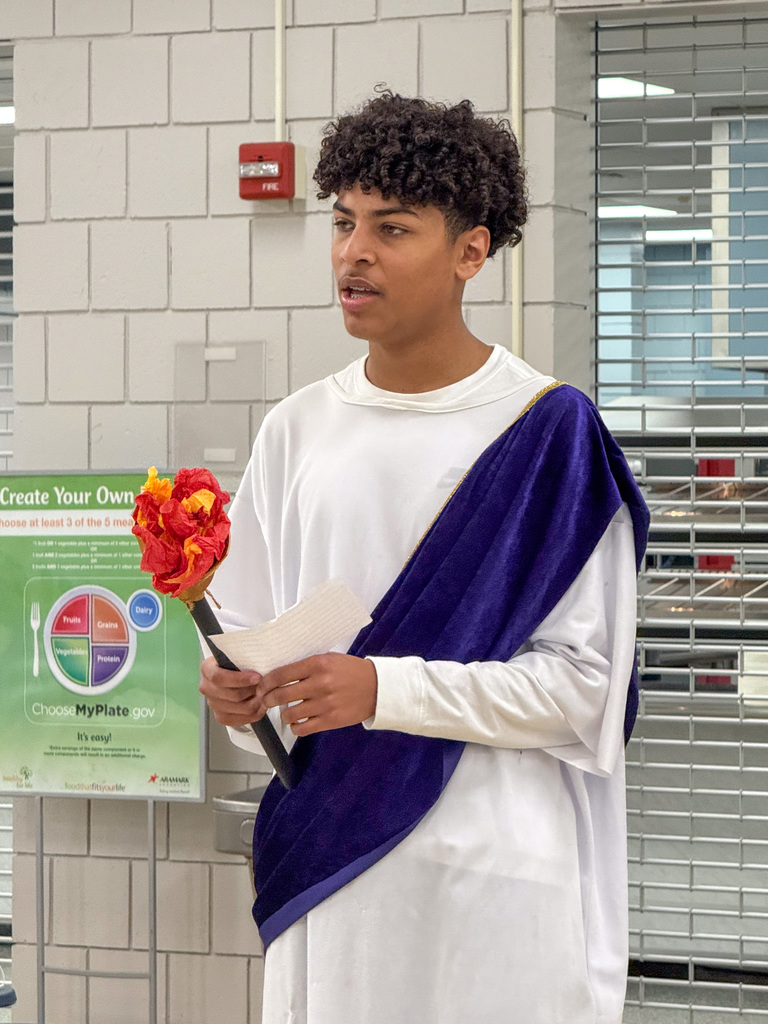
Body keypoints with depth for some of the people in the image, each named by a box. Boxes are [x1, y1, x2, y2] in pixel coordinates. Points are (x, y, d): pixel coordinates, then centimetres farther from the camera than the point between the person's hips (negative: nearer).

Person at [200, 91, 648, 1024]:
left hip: (497, 876, -4)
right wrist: (238, 695, -10)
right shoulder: (297, 431, 9)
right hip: (326, 869, 4)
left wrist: (381, 688, -19)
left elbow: (583, 685, -10)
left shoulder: (550, 430, -5)